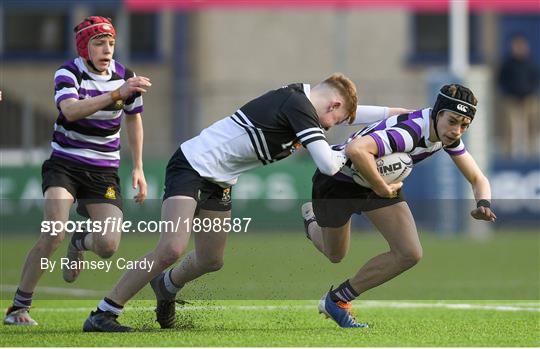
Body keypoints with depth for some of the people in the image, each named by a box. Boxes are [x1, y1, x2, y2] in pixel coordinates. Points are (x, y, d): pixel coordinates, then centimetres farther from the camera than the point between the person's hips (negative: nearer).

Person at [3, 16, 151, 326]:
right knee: (54, 233, -25)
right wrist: (116, 94, -44)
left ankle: (80, 243, 27)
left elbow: (134, 118, 18)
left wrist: (138, 167, 16)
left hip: (104, 170, 3)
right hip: (64, 164, -3)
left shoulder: (125, 76, -1)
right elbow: (70, 111, -34)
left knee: (108, 246, -13)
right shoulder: (68, 73, -12)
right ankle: (19, 307, -12)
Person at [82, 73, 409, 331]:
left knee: (211, 261, 17)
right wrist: (347, 153, -6)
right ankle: (102, 314, -18)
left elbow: (352, 111, 24)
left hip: (219, 183, 10)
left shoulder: (304, 99, 7)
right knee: (172, 249, -23)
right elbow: (328, 165, -26)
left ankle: (166, 287, 48)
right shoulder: (299, 106, -20)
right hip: (193, 165, -10)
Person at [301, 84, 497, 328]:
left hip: (377, 180, 6)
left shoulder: (448, 134, -13)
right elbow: (356, 150, -56)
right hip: (338, 178, -6)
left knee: (410, 254, -11)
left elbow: (477, 179, -4)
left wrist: (483, 204, -27)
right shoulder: (409, 132, -40)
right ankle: (310, 216, 53)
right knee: (335, 255, 17)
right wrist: (382, 189, -42)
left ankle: (338, 299, 7)